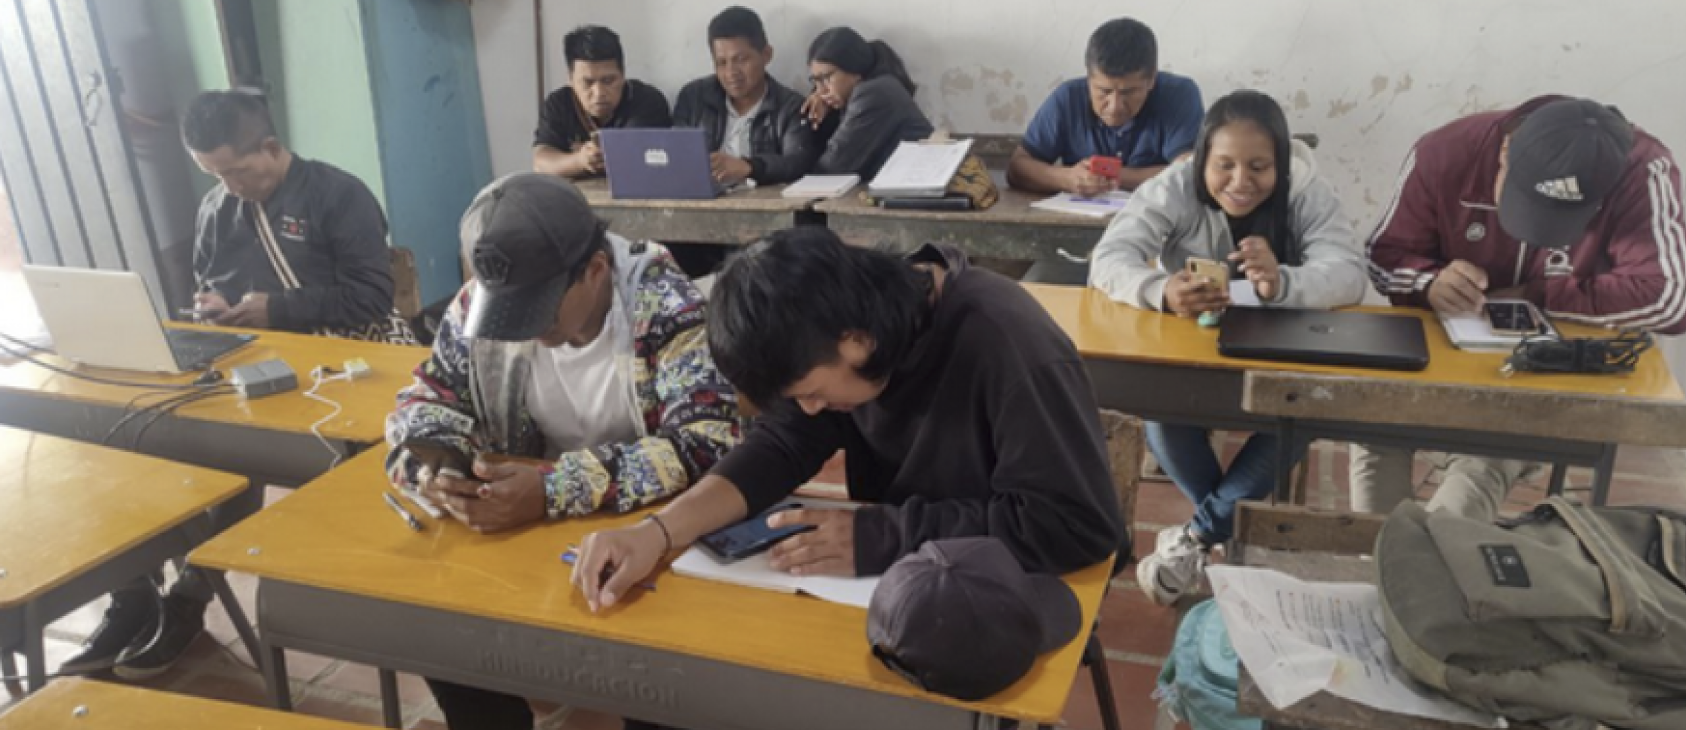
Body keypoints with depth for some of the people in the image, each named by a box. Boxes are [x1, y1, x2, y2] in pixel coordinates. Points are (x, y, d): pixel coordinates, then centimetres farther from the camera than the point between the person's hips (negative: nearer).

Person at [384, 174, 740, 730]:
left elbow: (709, 444, -30)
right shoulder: (482, 303, -6)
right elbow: (424, 399, 3)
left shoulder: (667, 311, -21)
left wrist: (555, 489, -38)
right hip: (523, 530, 5)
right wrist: (433, 469, -21)